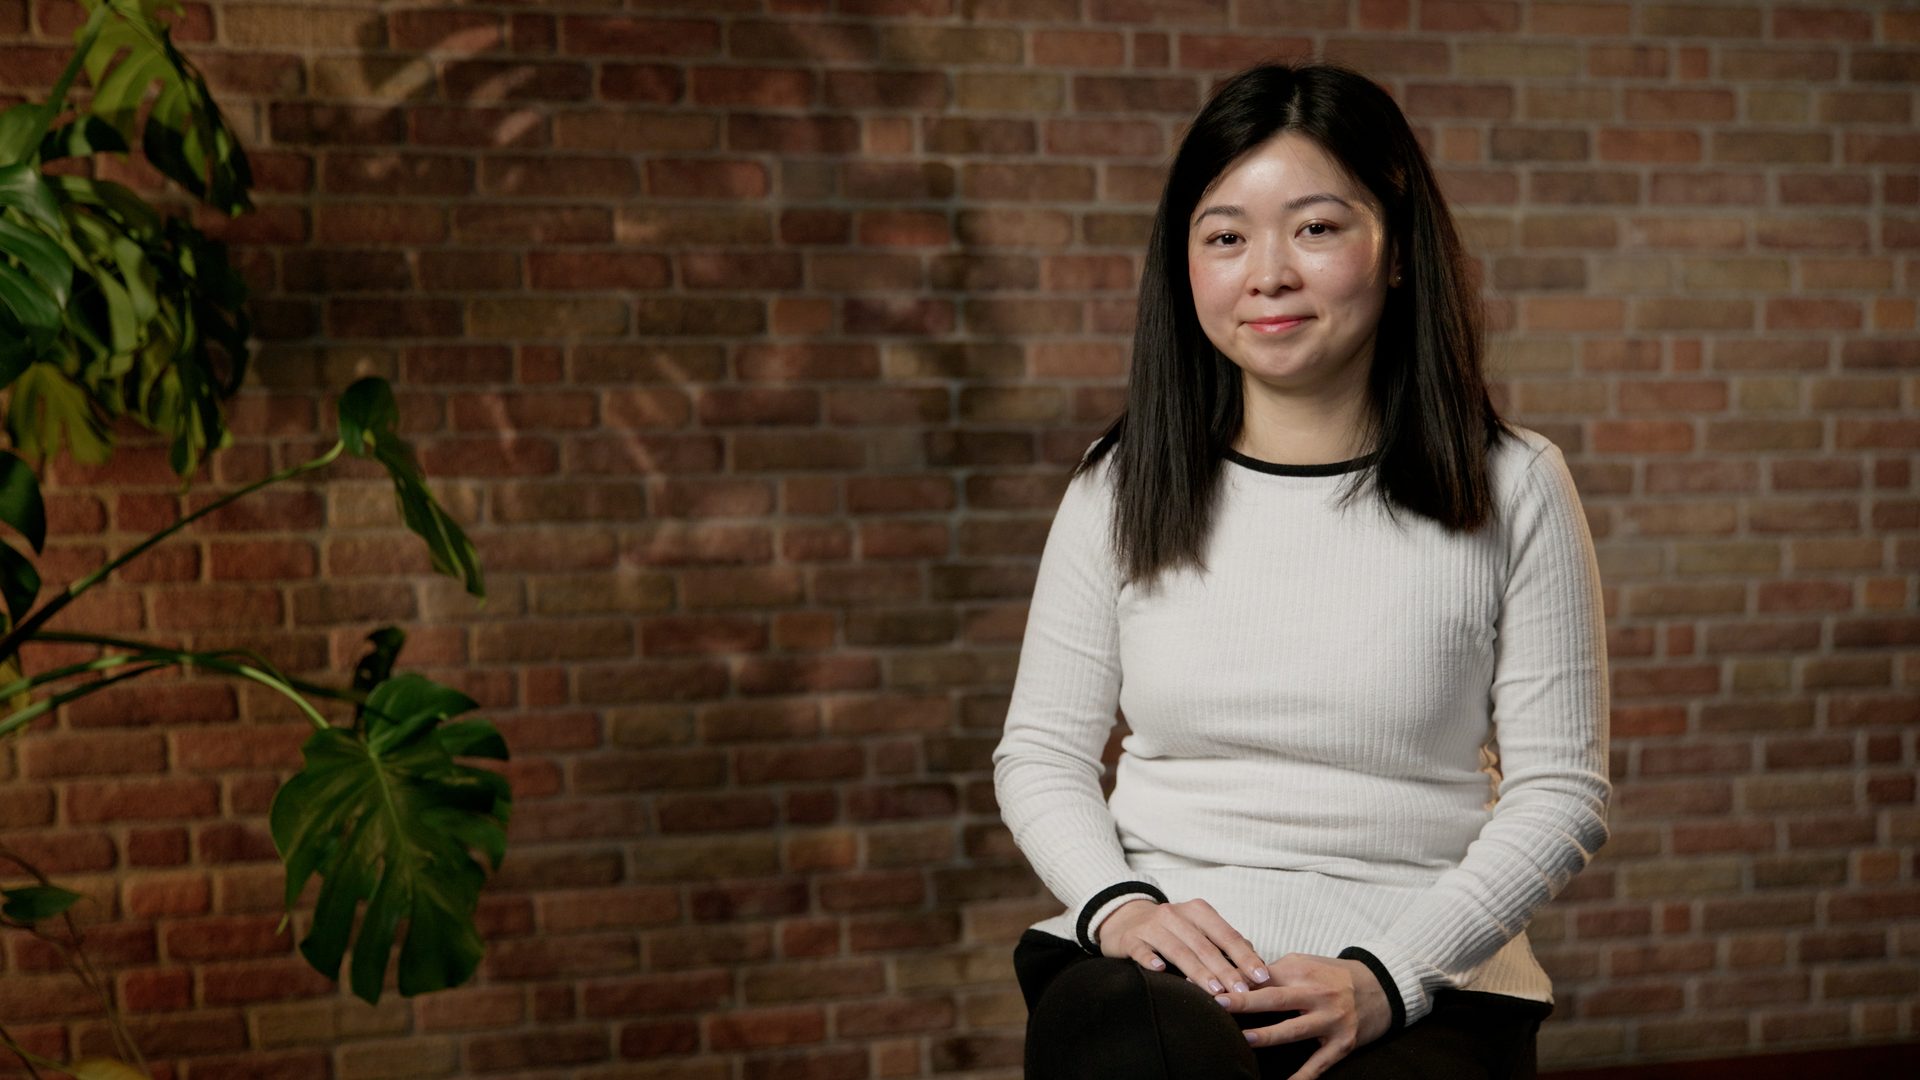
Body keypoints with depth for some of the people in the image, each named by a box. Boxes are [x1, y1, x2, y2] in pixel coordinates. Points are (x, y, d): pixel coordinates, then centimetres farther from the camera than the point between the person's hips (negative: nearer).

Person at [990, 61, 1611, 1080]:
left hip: (1420, 982, 0)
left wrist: (1387, 976, -10)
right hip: (1160, 962, 1)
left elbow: (1561, 789, 2)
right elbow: (1039, 753, 12)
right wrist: (1116, 905, -8)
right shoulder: (1121, 489, 8)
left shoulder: (1512, 490, 3)